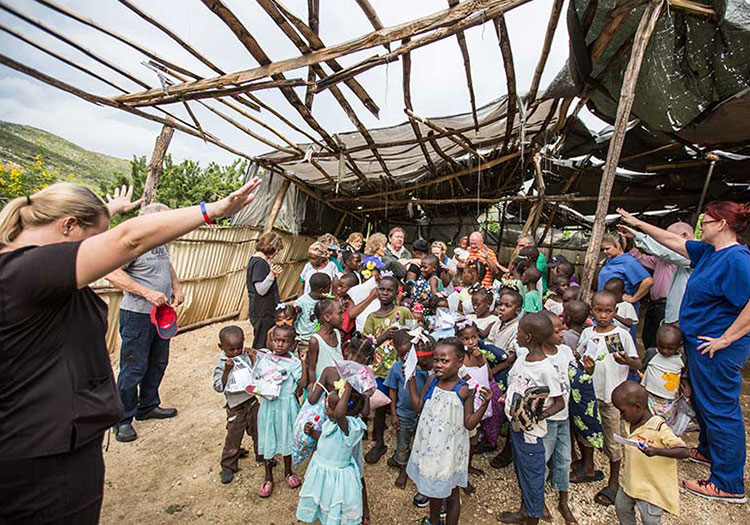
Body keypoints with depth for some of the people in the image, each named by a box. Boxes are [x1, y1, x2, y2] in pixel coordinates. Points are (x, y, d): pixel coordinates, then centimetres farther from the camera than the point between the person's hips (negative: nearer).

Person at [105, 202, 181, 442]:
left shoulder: (160, 242, 12)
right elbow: (112, 273, -21)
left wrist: (177, 288, 12)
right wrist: (147, 293, -25)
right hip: (137, 315, -8)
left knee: (158, 363, 17)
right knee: (134, 367, 1)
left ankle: (147, 407, 34)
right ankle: (122, 420, 18)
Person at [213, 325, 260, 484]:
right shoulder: (221, 365, -14)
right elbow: (219, 387, -19)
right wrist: (227, 370, -31)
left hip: (252, 400, 3)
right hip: (235, 407, -3)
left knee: (259, 431, 18)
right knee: (233, 437, 9)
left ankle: (262, 456, 40)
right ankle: (228, 466, 31)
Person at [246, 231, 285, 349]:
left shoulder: (255, 259, 12)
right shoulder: (260, 262, -19)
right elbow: (261, 290, -23)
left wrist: (273, 273, 20)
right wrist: (272, 274, -32)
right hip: (263, 312, -10)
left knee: (259, 344, 19)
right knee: (262, 345, -1)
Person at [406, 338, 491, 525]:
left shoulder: (464, 390, -20)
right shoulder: (432, 380, -7)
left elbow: (469, 424, -15)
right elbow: (418, 407, 1)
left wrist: (484, 405, -30)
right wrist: (411, 380, -4)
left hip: (449, 449, -5)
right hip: (429, 445, 5)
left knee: (451, 492, 15)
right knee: (433, 487, 25)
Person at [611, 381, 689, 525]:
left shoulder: (659, 428, -25)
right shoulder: (629, 424, -4)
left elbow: (684, 452, -28)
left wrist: (656, 451, -43)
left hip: (652, 487, -7)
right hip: (630, 481, 7)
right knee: (621, 508, 21)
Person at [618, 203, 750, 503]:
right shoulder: (708, 252, 6)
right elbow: (673, 241, 18)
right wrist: (638, 224, 20)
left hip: (717, 350, -10)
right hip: (701, 344, 10)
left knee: (720, 409, 1)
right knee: (702, 401, 24)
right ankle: (708, 450, 44)